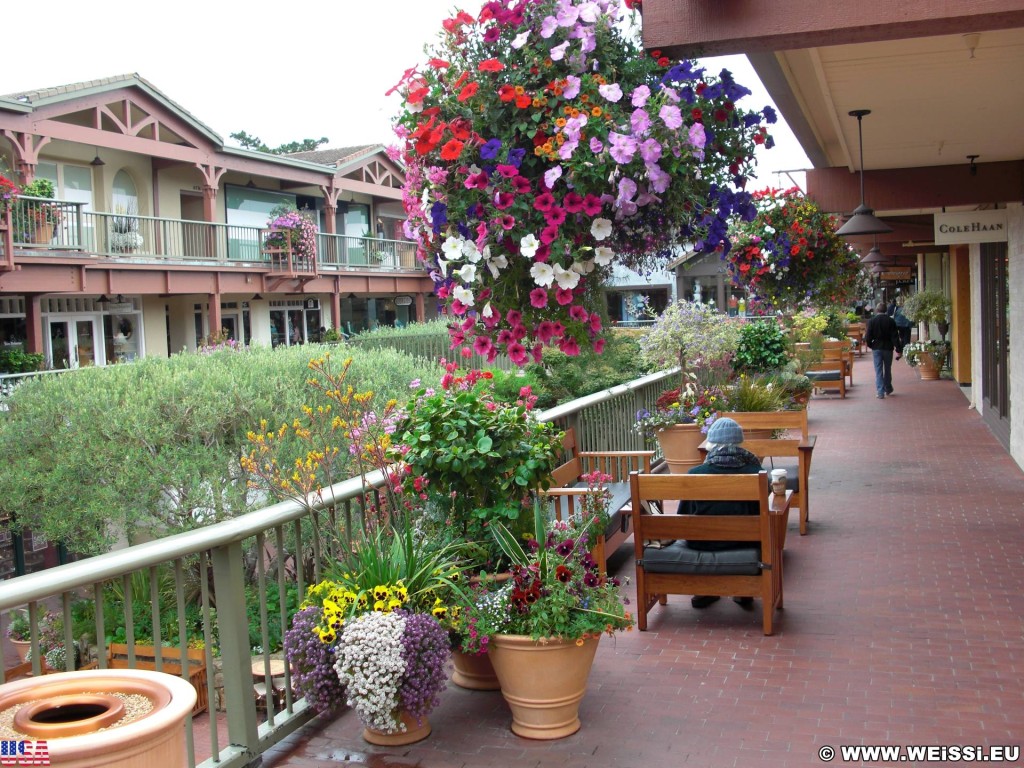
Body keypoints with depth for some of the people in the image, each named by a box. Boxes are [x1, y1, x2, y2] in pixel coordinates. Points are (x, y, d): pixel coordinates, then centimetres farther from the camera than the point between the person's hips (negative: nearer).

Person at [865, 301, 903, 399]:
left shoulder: (872, 321, -8)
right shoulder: (891, 321, -5)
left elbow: (867, 337, -8)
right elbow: (895, 336, -6)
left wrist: (870, 346, 9)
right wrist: (898, 350, -4)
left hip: (876, 348, -1)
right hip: (888, 348, 1)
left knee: (878, 371, 1)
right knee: (888, 369, 18)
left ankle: (880, 392, -5)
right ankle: (888, 389, 30)